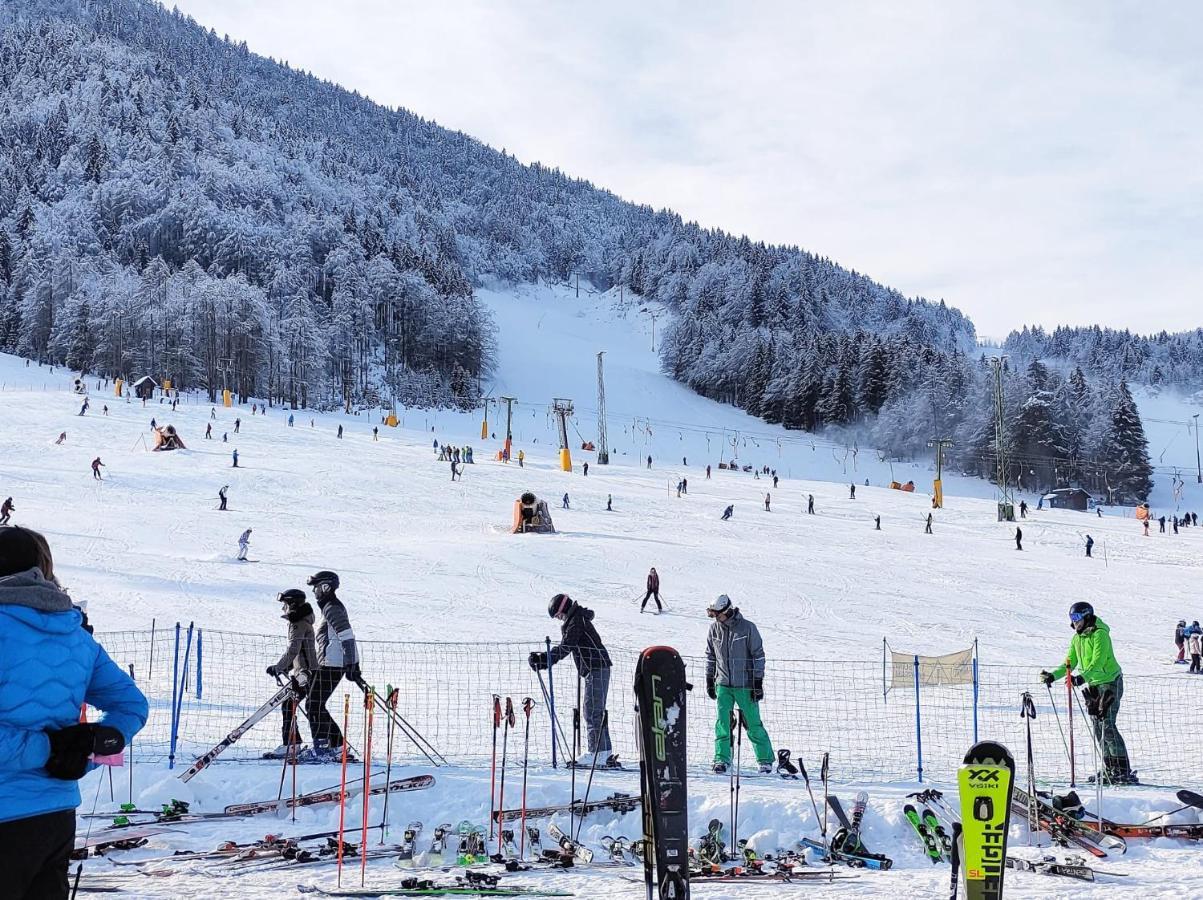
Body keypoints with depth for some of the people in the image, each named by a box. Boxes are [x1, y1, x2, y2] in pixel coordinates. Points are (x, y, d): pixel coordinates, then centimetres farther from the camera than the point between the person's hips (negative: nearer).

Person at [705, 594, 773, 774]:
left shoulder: (747, 628, -9)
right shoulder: (714, 628, 2)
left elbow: (758, 655, -5)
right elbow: (710, 656, 14)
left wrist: (758, 683, -8)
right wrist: (709, 681, 12)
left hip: (745, 685, -3)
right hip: (723, 685, 3)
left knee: (753, 724, 3)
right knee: (722, 722, -7)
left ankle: (765, 759, 15)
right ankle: (722, 759, 0)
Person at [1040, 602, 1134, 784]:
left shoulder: (1100, 634, -16)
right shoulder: (1077, 638, 10)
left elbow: (1098, 661, -27)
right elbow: (1070, 663, 11)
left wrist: (1083, 677, -40)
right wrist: (1053, 675, -4)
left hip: (1109, 682, -8)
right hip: (1093, 685, 9)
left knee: (1107, 726, -15)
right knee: (1098, 728, 6)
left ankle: (1123, 771, -14)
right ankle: (1109, 770, 11)